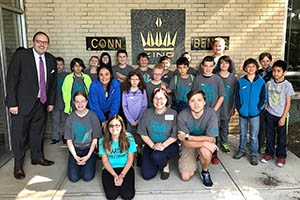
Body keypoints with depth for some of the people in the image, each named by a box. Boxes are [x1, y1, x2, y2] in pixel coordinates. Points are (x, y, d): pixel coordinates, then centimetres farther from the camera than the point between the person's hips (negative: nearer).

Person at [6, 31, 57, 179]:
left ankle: (37, 157, 37)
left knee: (38, 132, 17)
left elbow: (53, 83, 12)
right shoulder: (20, 55, -10)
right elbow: (11, 80, -12)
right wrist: (12, 103, -15)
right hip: (22, 104, -4)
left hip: (41, 103, 5)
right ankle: (18, 165, 21)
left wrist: (51, 102, 11)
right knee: (19, 135, 4)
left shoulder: (51, 60, 5)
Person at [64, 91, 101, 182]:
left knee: (87, 177, -15)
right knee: (73, 178, -12)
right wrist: (75, 157, -15)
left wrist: (88, 156, -14)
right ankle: (78, 163, 18)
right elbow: (69, 141, -2)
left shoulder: (92, 116, -9)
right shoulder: (70, 118, -5)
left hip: (89, 150, -1)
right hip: (75, 150, 1)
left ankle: (90, 163, 16)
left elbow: (95, 139, -5)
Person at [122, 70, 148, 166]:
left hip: (140, 120, 0)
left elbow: (144, 106, -2)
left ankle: (139, 157, 14)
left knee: (139, 140, -1)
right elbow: (124, 107, -1)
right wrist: (131, 120, -7)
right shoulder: (125, 92, 1)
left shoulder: (143, 91, 0)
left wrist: (138, 120, -7)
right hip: (129, 121, 1)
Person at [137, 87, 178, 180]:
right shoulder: (147, 113, -1)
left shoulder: (173, 113, -8)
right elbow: (143, 133, -2)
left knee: (156, 156, -35)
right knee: (147, 175, -9)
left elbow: (175, 135, -10)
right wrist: (153, 145, -16)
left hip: (169, 145, -2)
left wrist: (163, 145, -24)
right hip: (151, 145, 3)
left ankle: (165, 165, 2)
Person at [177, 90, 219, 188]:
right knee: (185, 177, -7)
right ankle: (193, 160, 27)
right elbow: (186, 143, -20)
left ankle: (205, 172, -3)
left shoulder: (211, 114, -25)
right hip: (190, 145, 1)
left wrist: (187, 137, -24)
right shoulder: (182, 115, -23)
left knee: (205, 151, -37)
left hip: (205, 142, -1)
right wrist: (204, 143, -35)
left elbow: (210, 139, -23)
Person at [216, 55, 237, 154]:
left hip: (227, 107, 2)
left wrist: (233, 107, 3)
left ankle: (224, 143, 27)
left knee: (225, 126, 12)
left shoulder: (233, 78, 1)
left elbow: (235, 94, 5)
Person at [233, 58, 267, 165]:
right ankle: (242, 150, 32)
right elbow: (236, 97, 1)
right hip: (243, 113, 1)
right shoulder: (240, 81, -2)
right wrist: (239, 108, -6)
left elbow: (264, 97, 0)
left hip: (255, 113, -1)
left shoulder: (261, 82, -3)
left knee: (254, 136, 6)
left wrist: (259, 108, -7)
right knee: (242, 134, 16)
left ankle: (254, 154, 19)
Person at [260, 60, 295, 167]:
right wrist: (266, 110, 3)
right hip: (269, 114, 3)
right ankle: (269, 153, 28)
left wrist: (283, 117, -11)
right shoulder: (269, 83, 0)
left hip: (281, 115, -3)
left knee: (281, 136, 9)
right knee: (269, 135, 13)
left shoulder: (287, 85, -10)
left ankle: (281, 156, 23)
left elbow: (288, 102, -9)